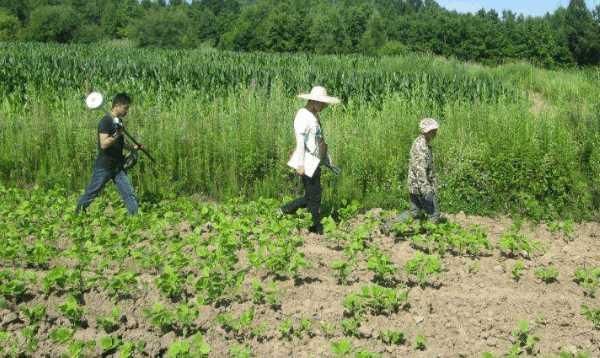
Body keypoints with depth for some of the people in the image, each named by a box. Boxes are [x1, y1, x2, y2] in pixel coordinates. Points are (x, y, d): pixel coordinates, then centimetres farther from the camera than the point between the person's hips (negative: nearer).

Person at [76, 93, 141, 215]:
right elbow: (104, 144, -25)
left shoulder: (118, 121, 10)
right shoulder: (106, 121, -16)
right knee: (91, 193, 7)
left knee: (129, 194, 0)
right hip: (104, 167, -7)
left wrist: (133, 147, 10)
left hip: (118, 167, 7)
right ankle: (77, 212, 27)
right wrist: (116, 135, -34)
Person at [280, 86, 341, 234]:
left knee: (315, 196, 11)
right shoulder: (303, 115, -15)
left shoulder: (314, 116, 15)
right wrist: (300, 164, -23)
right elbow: (300, 141, -20)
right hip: (307, 163, -9)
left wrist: (327, 162, 21)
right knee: (312, 197, -4)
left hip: (315, 162, 9)